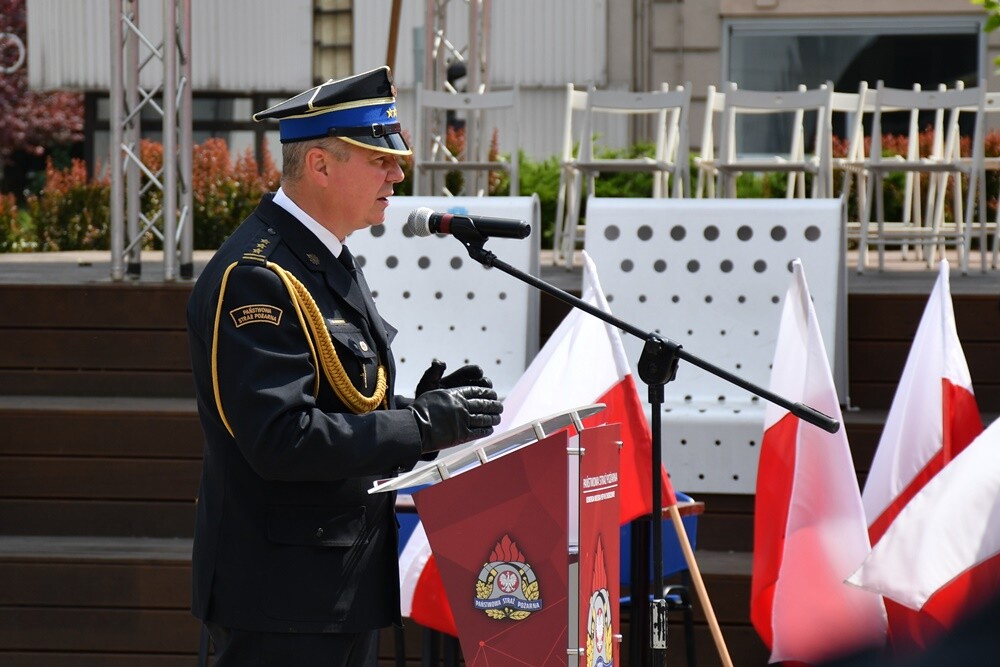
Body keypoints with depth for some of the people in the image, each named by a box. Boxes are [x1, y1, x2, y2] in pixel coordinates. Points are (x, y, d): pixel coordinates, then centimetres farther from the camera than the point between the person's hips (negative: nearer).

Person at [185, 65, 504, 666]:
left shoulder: (329, 261, 14)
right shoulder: (255, 277, -18)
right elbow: (281, 440, -26)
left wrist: (424, 405, 2)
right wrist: (421, 425, -22)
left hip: (347, 584, 10)